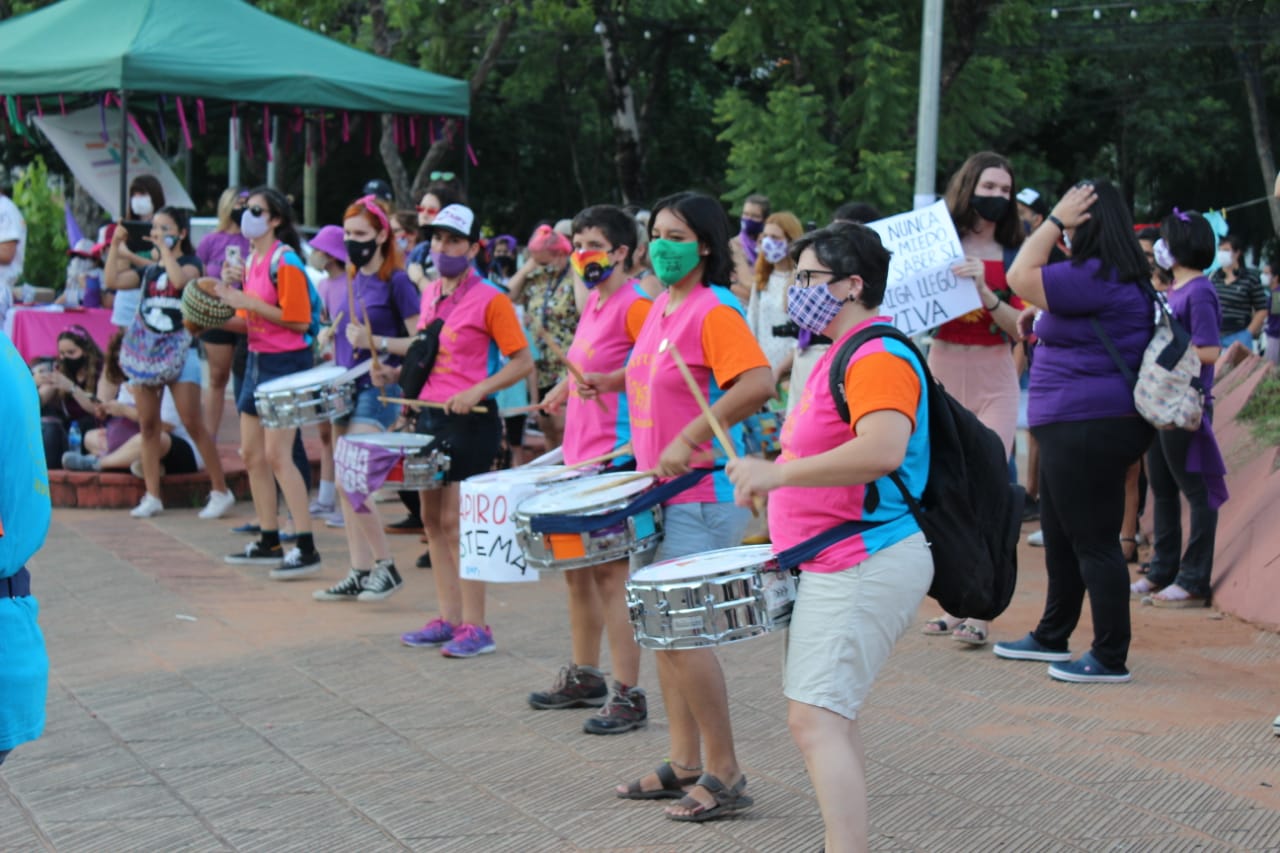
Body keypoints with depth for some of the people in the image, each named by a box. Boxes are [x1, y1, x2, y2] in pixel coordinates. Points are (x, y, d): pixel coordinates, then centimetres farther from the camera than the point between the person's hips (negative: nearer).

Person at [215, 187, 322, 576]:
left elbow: (298, 320, -19)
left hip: (286, 364, -9)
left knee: (277, 455, -14)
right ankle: (269, 542, 20)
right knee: (252, 454, 11)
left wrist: (249, 302, -19)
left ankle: (306, 548, -12)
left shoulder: (285, 261, -14)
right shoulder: (251, 260, 13)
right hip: (257, 360, 9)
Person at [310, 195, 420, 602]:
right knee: (345, 486, 8)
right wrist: (333, 336, 6)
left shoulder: (396, 281, -9)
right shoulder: (350, 280, 12)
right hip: (346, 388, 8)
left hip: (379, 390, -8)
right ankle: (359, 573, 14)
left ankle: (386, 566, -5)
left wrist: (376, 342, -22)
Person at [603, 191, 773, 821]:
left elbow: (759, 384, -29)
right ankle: (684, 764, 20)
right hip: (663, 492, 10)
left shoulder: (715, 310, -15)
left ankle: (724, 775, 0)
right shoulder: (661, 307, 12)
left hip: (703, 497, -9)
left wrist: (688, 440, -29)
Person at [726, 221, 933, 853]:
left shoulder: (878, 356, -16)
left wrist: (778, 473, -31)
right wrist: (777, 487, 18)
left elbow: (882, 449, -33)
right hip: (836, 564, 11)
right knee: (830, 716, 19)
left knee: (815, 719, -17)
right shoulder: (840, 356, 18)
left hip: (865, 567, -11)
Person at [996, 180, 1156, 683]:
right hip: (1079, 429, 11)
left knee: (1093, 541, -6)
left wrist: (1054, 221, -10)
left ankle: (1111, 658, -1)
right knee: (1061, 535, 20)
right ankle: (1052, 638, 32)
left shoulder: (1096, 279, -19)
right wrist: (1040, 314, 16)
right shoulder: (1122, 278, 16)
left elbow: (1021, 278, -17)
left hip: (1087, 429, -11)